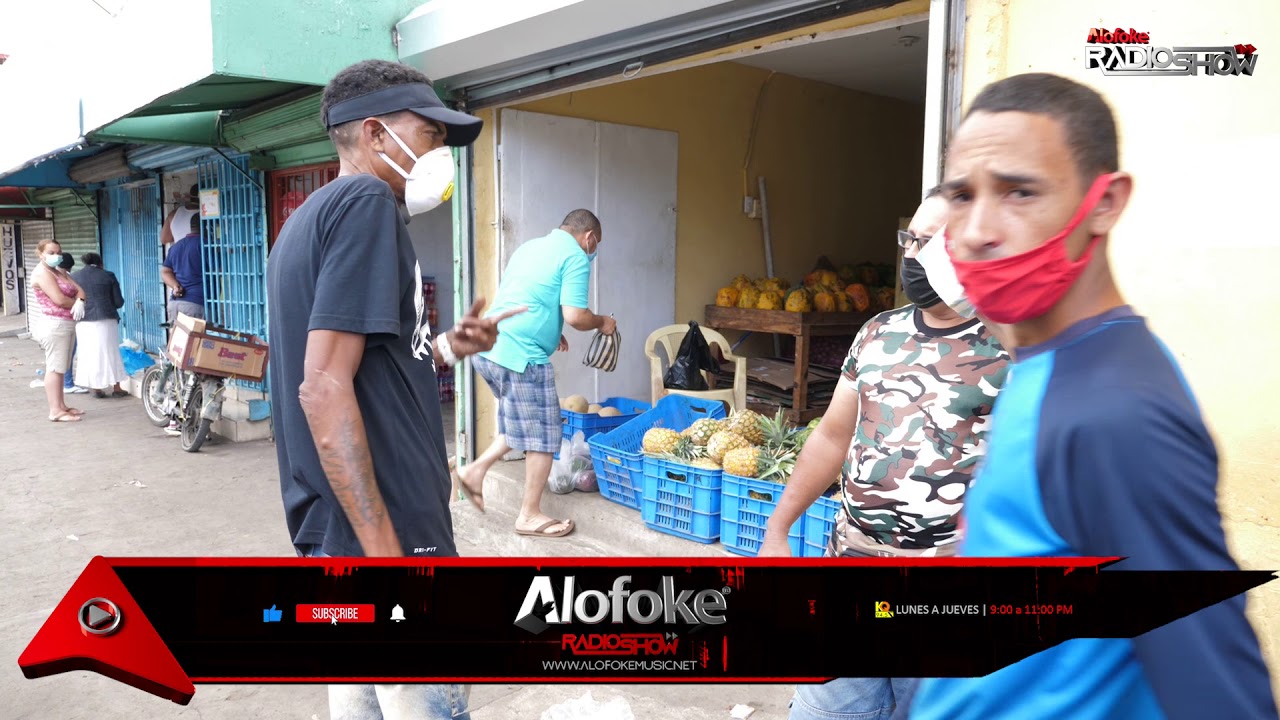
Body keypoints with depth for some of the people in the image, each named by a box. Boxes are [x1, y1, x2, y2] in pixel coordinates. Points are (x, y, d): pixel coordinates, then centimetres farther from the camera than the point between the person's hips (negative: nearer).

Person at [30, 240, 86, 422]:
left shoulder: (61, 271, 17)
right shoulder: (41, 273, -10)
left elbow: (79, 291, 8)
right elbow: (59, 300, -19)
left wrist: (79, 302, -13)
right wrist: (77, 303, -2)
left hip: (67, 324, 9)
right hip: (53, 325, -9)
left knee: (60, 367, 12)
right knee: (54, 368, -9)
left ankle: (61, 406, 18)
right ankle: (55, 411, -9)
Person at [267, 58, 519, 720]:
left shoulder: (308, 216, 15)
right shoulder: (367, 202, -13)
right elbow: (324, 390, -22)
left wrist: (444, 349, 11)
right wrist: (389, 557, -23)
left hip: (330, 530, 10)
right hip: (381, 532, -10)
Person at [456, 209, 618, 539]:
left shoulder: (529, 246, 20)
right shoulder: (576, 258, -5)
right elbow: (575, 316, -14)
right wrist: (602, 323, 5)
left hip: (490, 348, 9)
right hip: (521, 355, -9)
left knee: (522, 424, 24)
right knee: (544, 436, 4)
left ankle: (476, 471, 20)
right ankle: (530, 516, 13)